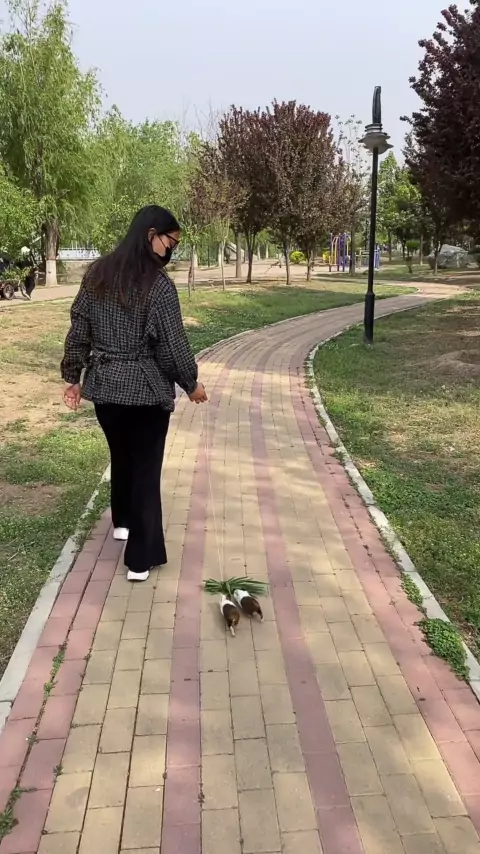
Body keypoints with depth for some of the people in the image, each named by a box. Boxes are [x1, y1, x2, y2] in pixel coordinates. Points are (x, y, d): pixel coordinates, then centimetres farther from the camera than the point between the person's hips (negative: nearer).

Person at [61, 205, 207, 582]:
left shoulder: (97, 274, 2)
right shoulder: (158, 285, -16)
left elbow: (79, 331, 5)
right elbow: (172, 344, -14)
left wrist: (73, 376, 14)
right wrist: (192, 383, 1)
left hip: (104, 386, 5)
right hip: (147, 390, -5)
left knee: (120, 456, 26)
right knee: (146, 468, 5)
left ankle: (122, 521, 46)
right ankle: (142, 559, 8)